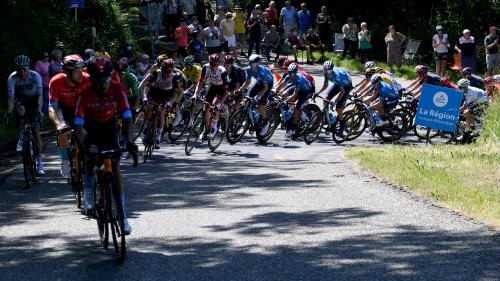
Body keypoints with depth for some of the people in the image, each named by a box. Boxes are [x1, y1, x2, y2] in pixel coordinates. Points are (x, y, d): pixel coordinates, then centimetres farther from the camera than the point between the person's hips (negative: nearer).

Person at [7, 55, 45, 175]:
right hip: (21, 99, 1)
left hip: (34, 100, -1)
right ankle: (21, 138, -10)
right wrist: (9, 111, -44)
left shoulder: (35, 76, -27)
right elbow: (11, 97, -28)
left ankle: (39, 163, -8)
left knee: (36, 130, -10)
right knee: (21, 111, -35)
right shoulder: (12, 78, -25)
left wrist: (39, 110, -46)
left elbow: (40, 95, -32)